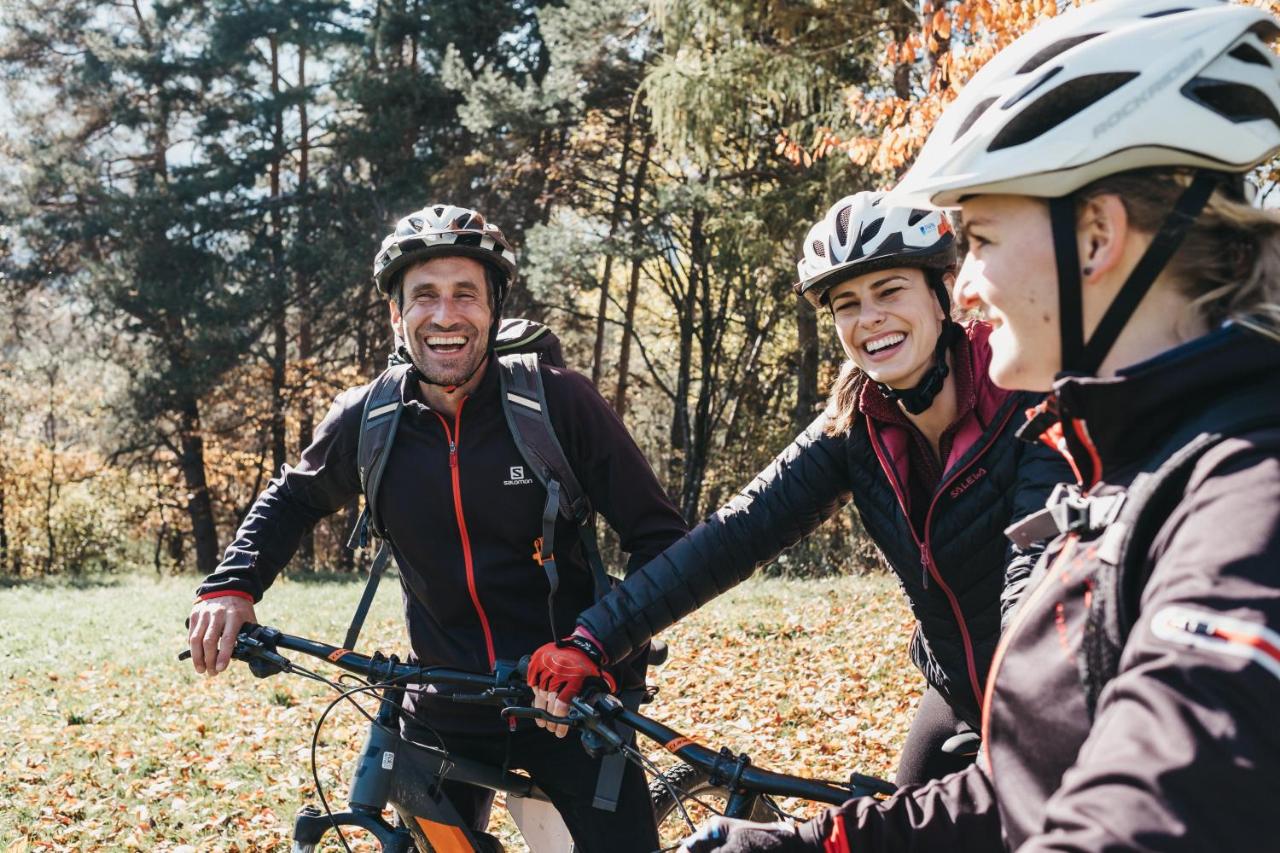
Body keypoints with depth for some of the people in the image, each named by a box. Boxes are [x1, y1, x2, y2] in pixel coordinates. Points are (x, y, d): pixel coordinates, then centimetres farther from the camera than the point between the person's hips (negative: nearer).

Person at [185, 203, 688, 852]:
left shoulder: (557, 401, -15)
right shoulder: (366, 420, -6)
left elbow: (657, 535, -10)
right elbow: (292, 500, 15)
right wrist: (233, 585, -1)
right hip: (444, 715, 3)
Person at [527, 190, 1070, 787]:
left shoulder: (1029, 401, -22)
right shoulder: (855, 430, -8)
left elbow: (1042, 558, -34)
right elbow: (739, 531, -15)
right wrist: (590, 643, -23)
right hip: (959, 694, 4)